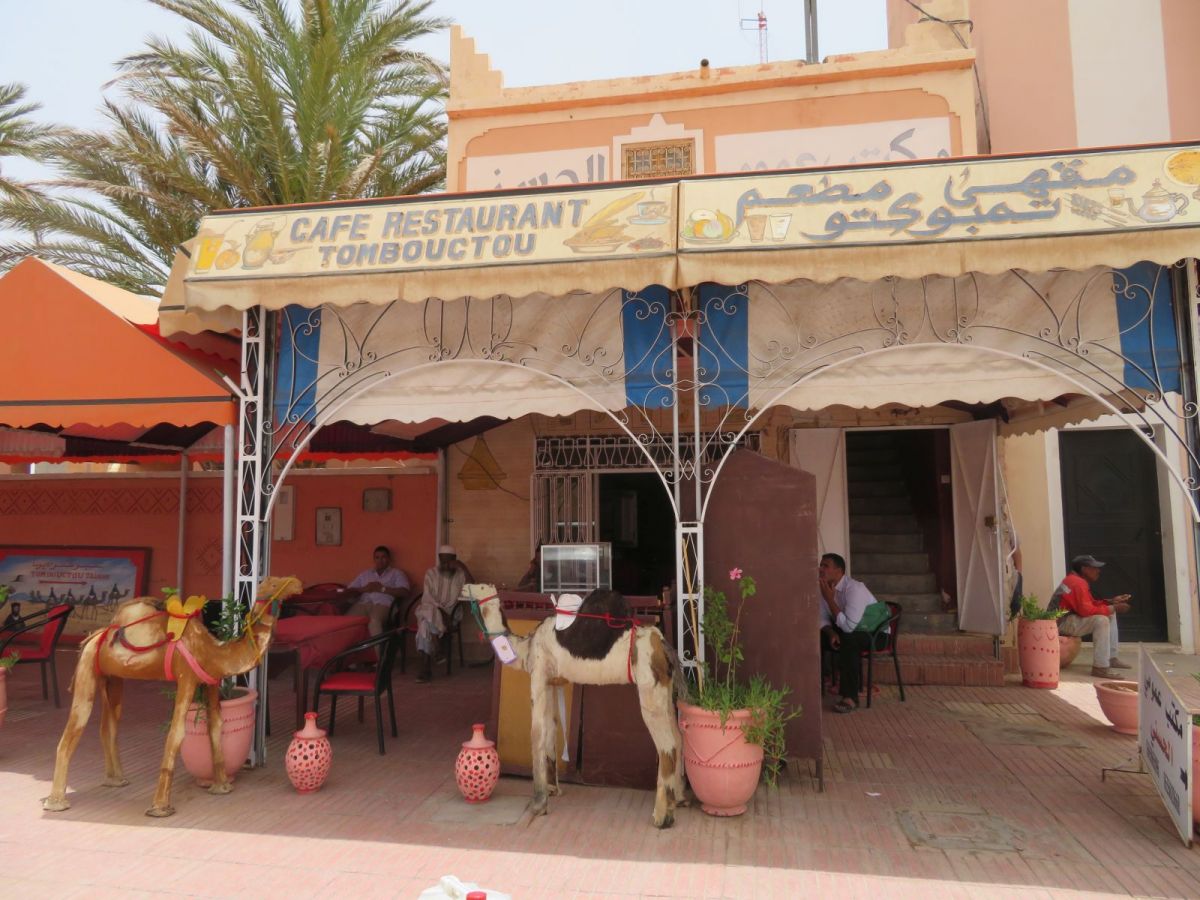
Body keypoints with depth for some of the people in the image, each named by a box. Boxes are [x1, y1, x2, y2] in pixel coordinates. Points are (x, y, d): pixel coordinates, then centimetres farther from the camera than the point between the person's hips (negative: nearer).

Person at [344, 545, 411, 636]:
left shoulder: (397, 573, 18)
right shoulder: (364, 574, 30)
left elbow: (404, 593, 2)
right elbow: (349, 591, 22)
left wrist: (382, 589, -3)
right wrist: (363, 589, 2)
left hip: (383, 604, -4)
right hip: (363, 603, 4)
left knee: (374, 620, -40)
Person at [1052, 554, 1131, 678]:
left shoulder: (1077, 580, 12)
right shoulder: (1078, 583, -20)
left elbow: (1091, 603, 16)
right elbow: (1086, 610, -28)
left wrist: (1112, 602, 3)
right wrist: (1113, 608, -19)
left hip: (1069, 618, 11)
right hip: (1061, 622, -11)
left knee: (1110, 614, 16)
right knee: (1101, 620, -28)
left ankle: (1111, 657, 19)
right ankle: (1100, 667, -25)